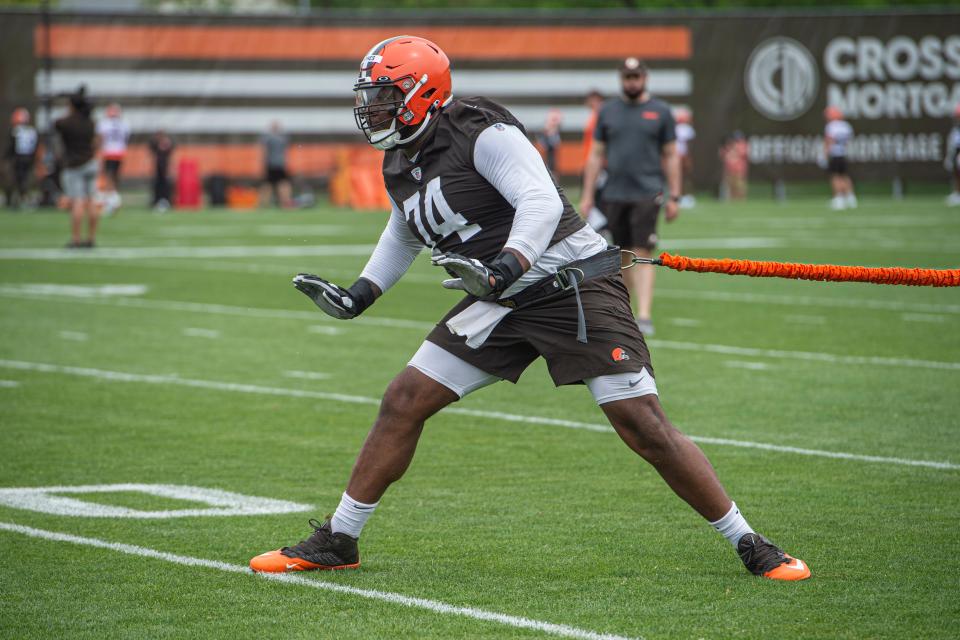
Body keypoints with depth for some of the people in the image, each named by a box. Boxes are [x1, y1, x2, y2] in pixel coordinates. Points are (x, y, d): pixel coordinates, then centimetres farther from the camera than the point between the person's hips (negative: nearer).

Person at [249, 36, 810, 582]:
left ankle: (750, 545, -3)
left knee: (644, 426, -14)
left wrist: (504, 267, -42)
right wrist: (359, 295, 19)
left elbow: (541, 202, -28)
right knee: (405, 402, 1)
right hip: (503, 303, 8)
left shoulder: (482, 133, -17)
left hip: (575, 285, -8)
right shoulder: (400, 167, 10)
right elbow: (403, 237, 30)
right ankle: (337, 542, 13)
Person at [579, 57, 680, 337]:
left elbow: (670, 156, 6)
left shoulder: (660, 111, 4)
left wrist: (674, 197, 1)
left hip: (646, 194, -3)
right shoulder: (608, 111, 10)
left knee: (642, 255, -11)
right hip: (613, 195, 3)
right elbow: (596, 154, 12)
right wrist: (587, 195, 6)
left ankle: (644, 315, -15)